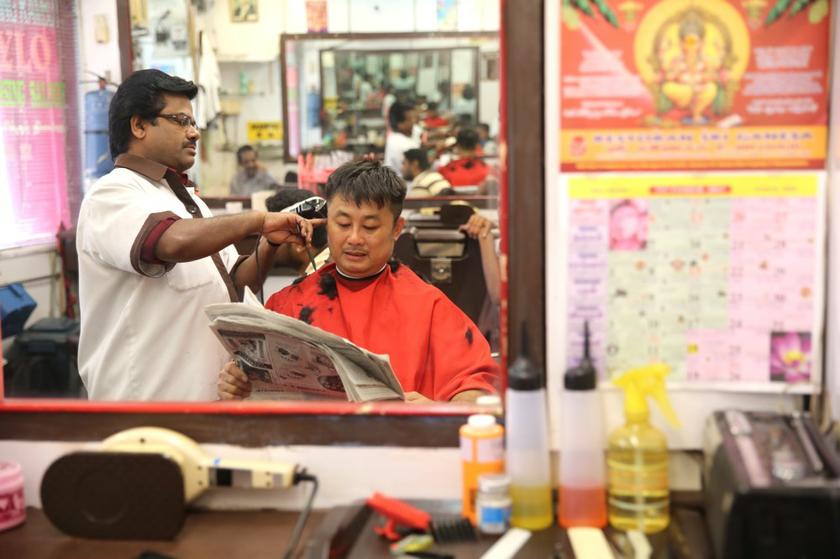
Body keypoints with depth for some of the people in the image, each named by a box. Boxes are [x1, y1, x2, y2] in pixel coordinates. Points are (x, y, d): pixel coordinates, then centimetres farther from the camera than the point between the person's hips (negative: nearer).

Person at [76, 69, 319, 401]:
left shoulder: (186, 198, 17)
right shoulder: (113, 196, -12)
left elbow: (235, 284, 15)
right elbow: (175, 242, -32)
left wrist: (270, 243, -3)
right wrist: (258, 220, -20)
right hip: (147, 396, -8)